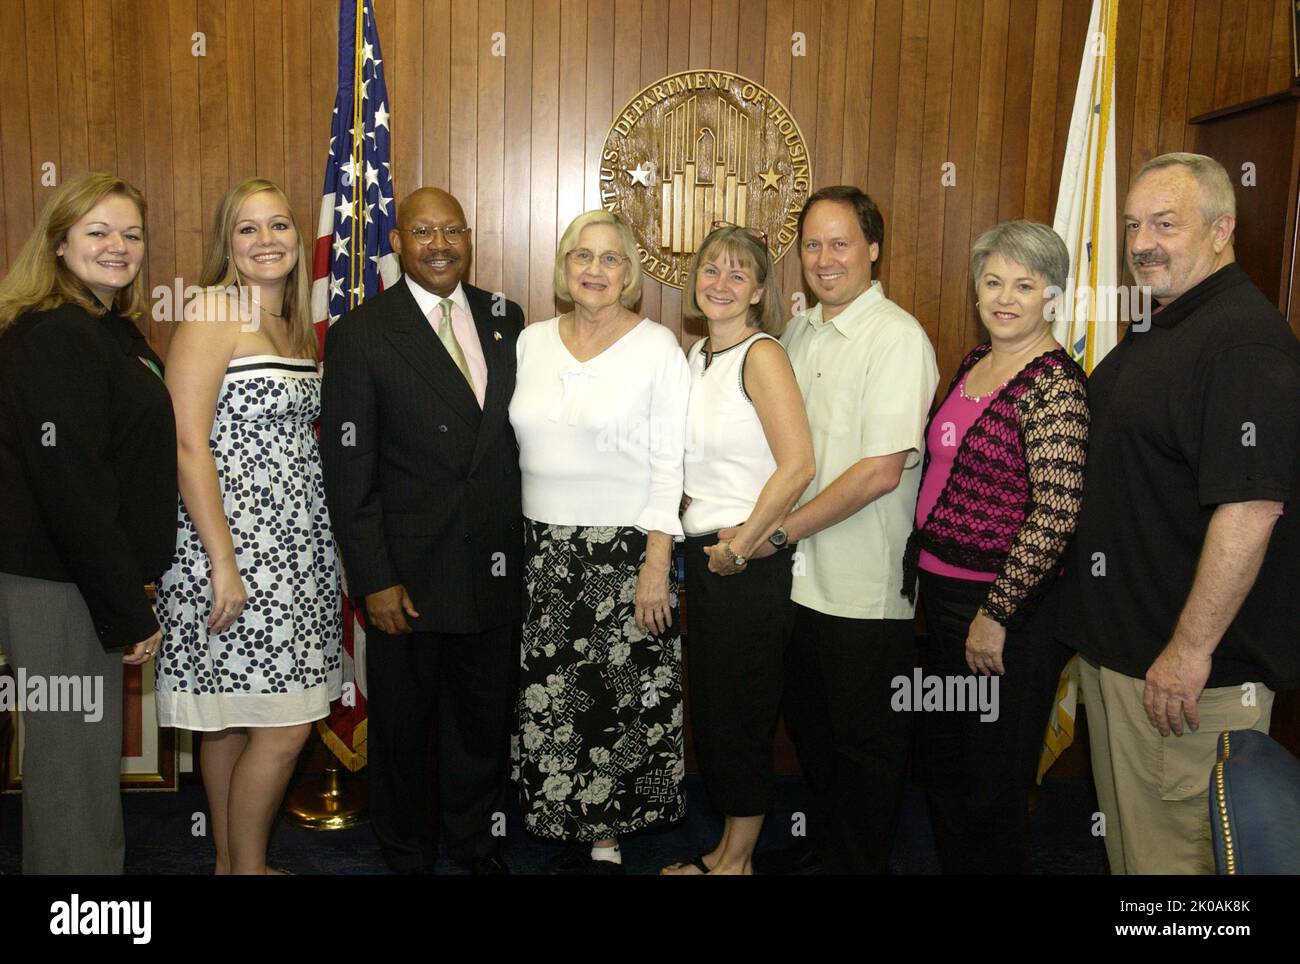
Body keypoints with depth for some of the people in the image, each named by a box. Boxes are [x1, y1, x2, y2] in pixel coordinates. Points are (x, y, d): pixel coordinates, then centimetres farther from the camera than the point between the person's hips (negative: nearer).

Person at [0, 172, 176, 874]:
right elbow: (69, 486, -21)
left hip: (93, 578, 9)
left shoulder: (114, 332, 13)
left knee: (89, 755, 19)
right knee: (74, 759, 1)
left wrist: (130, 591, 11)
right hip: (58, 587, -9)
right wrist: (128, 609, -18)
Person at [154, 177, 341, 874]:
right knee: (283, 728, -4)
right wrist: (223, 564, -19)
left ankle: (231, 861, 27)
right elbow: (188, 445, -15)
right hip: (236, 547, -7)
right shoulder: (211, 315, -10)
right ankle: (246, 866, 15)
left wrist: (323, 541, 12)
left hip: (293, 547, 8)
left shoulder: (293, 324, 15)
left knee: (237, 719, 15)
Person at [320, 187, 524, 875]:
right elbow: (348, 470, -9)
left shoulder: (503, 319, 5)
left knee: (485, 714, 16)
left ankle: (475, 838, 39)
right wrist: (373, 579, -13)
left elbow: (520, 432, 10)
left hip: (495, 564, 4)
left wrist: (519, 542, 4)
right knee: (402, 721, 13)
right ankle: (408, 852, 35)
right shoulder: (360, 334, -7)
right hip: (408, 572, -3)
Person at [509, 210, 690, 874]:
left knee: (619, 701, 0)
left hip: (625, 551, -4)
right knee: (551, 700, 7)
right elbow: (519, 446, 13)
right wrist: (516, 542, 8)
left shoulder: (657, 347, -4)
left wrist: (657, 564, -13)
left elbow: (669, 464, -7)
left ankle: (607, 841, 18)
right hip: (544, 552, 4)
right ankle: (574, 837, 24)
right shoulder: (533, 342, 9)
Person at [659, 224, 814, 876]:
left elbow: (797, 463, -22)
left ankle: (737, 859, 22)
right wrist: (700, 536, 11)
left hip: (752, 561, -8)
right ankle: (725, 849, 31)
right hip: (703, 553, 8)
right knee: (708, 709, 15)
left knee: (741, 716, 5)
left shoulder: (761, 354, -14)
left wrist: (740, 547, -16)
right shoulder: (697, 354, 11)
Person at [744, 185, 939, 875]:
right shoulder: (799, 332, 9)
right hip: (801, 575, 7)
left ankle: (856, 862, 28)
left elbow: (881, 472, -21)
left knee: (865, 740, 9)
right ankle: (821, 845, 40)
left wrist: (776, 532, -17)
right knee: (809, 725, 20)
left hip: (865, 586, -7)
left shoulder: (898, 338, -15)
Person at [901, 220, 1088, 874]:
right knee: (940, 760, 21)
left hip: (1003, 607, -8)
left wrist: (995, 613, -21)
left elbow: (1056, 511, -22)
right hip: (941, 590, 8)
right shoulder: (974, 364, 9)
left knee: (990, 781, 8)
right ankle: (953, 864, 41)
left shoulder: (1054, 382, -17)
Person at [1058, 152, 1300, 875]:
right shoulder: (1159, 330, 13)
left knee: (1178, 849, 5)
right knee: (1128, 839, 22)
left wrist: (1190, 651, -24)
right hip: (1117, 645, 10)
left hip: (1188, 665, -10)